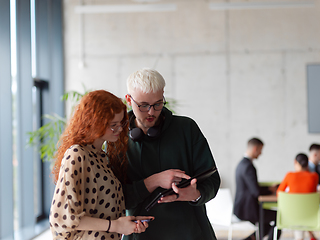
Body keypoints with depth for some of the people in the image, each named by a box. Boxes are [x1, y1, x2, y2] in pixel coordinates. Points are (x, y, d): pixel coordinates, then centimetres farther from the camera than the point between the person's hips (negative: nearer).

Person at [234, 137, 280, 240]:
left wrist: (268, 188, 10)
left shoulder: (241, 164, 11)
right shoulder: (248, 166, -21)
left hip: (241, 208, 10)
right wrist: (270, 190, -6)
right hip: (247, 210, -10)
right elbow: (256, 192, -24)